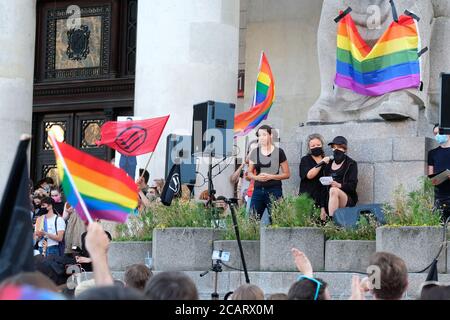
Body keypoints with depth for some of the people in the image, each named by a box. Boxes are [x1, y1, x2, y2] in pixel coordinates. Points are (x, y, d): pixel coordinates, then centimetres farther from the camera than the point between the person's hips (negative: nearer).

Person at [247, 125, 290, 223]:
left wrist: (270, 176, -13)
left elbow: (287, 174, 1)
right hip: (258, 190, 4)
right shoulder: (255, 152, 10)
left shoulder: (278, 152, 0)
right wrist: (257, 177, -7)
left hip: (274, 190, -3)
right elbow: (249, 173, 16)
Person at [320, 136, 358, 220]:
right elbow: (324, 188, 15)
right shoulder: (328, 166, 19)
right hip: (329, 201, 4)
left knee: (333, 190, -34)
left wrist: (339, 185, -25)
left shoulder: (351, 164, 6)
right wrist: (322, 208, 4)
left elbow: (352, 186, -4)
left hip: (347, 200, -4)